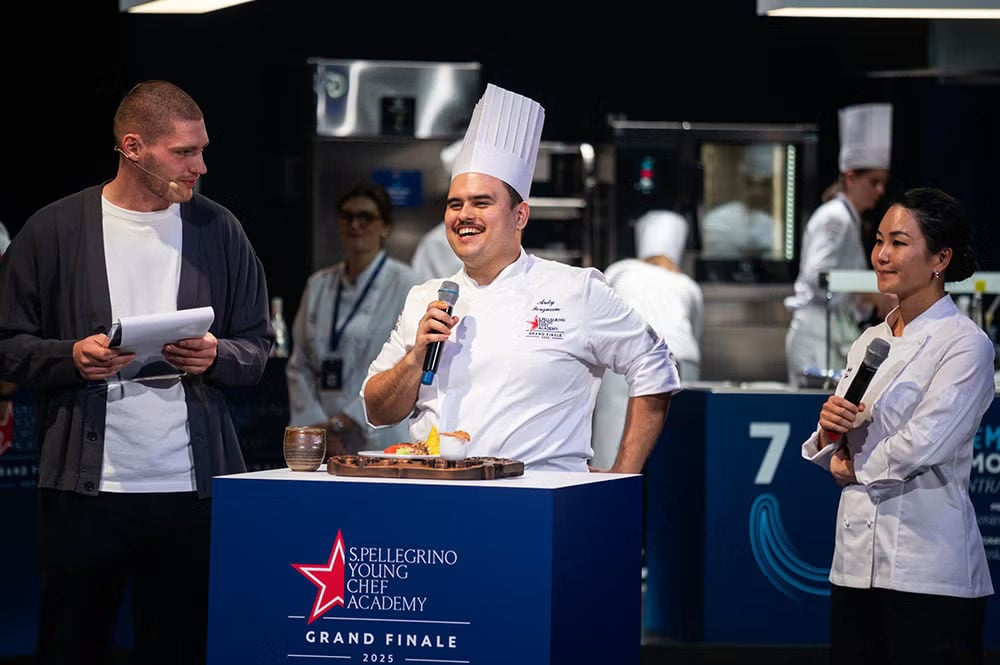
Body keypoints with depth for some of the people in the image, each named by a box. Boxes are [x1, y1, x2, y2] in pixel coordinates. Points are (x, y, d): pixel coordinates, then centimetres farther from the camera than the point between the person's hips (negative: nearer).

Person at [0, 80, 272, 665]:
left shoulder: (219, 231, 7)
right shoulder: (54, 231, 1)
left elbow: (258, 347, 12)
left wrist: (216, 356, -9)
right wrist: (72, 357, -14)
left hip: (193, 486, 2)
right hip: (85, 486, -1)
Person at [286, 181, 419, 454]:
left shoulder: (404, 285, -1)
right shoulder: (318, 285, 13)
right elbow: (299, 365, 10)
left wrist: (341, 423, -11)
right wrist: (321, 430, -4)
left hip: (381, 441, -4)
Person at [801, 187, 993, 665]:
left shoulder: (966, 345, -8)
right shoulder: (869, 342, 14)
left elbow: (923, 444, -18)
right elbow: (832, 456, 16)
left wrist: (853, 468, -3)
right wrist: (828, 429, -6)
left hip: (928, 571, -7)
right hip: (857, 561, 7)